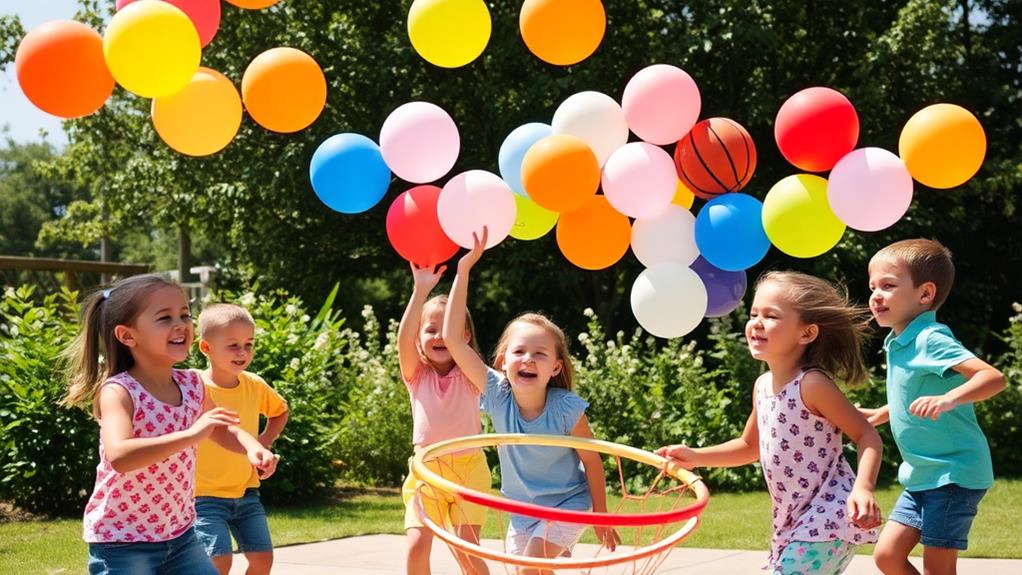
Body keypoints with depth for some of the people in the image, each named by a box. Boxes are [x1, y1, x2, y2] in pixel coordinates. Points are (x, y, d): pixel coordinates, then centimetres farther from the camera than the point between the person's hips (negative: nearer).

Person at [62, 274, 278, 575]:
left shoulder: (191, 385, 0)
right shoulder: (118, 391, -20)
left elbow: (221, 428, 19)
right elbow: (118, 456, -38)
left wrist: (251, 447, -4)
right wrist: (190, 435, -43)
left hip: (180, 534, 7)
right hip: (122, 541, -7)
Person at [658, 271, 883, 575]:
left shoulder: (812, 385, -18)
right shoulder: (762, 385, 7)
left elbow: (868, 436, -15)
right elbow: (750, 446, 22)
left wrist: (863, 488, -31)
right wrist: (695, 456, 12)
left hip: (827, 519, -9)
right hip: (796, 522, 9)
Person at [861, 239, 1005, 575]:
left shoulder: (931, 340, -19)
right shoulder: (899, 344, 9)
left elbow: (993, 378, -32)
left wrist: (948, 400, -46)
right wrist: (880, 414, 28)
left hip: (953, 474, -9)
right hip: (922, 475, 9)